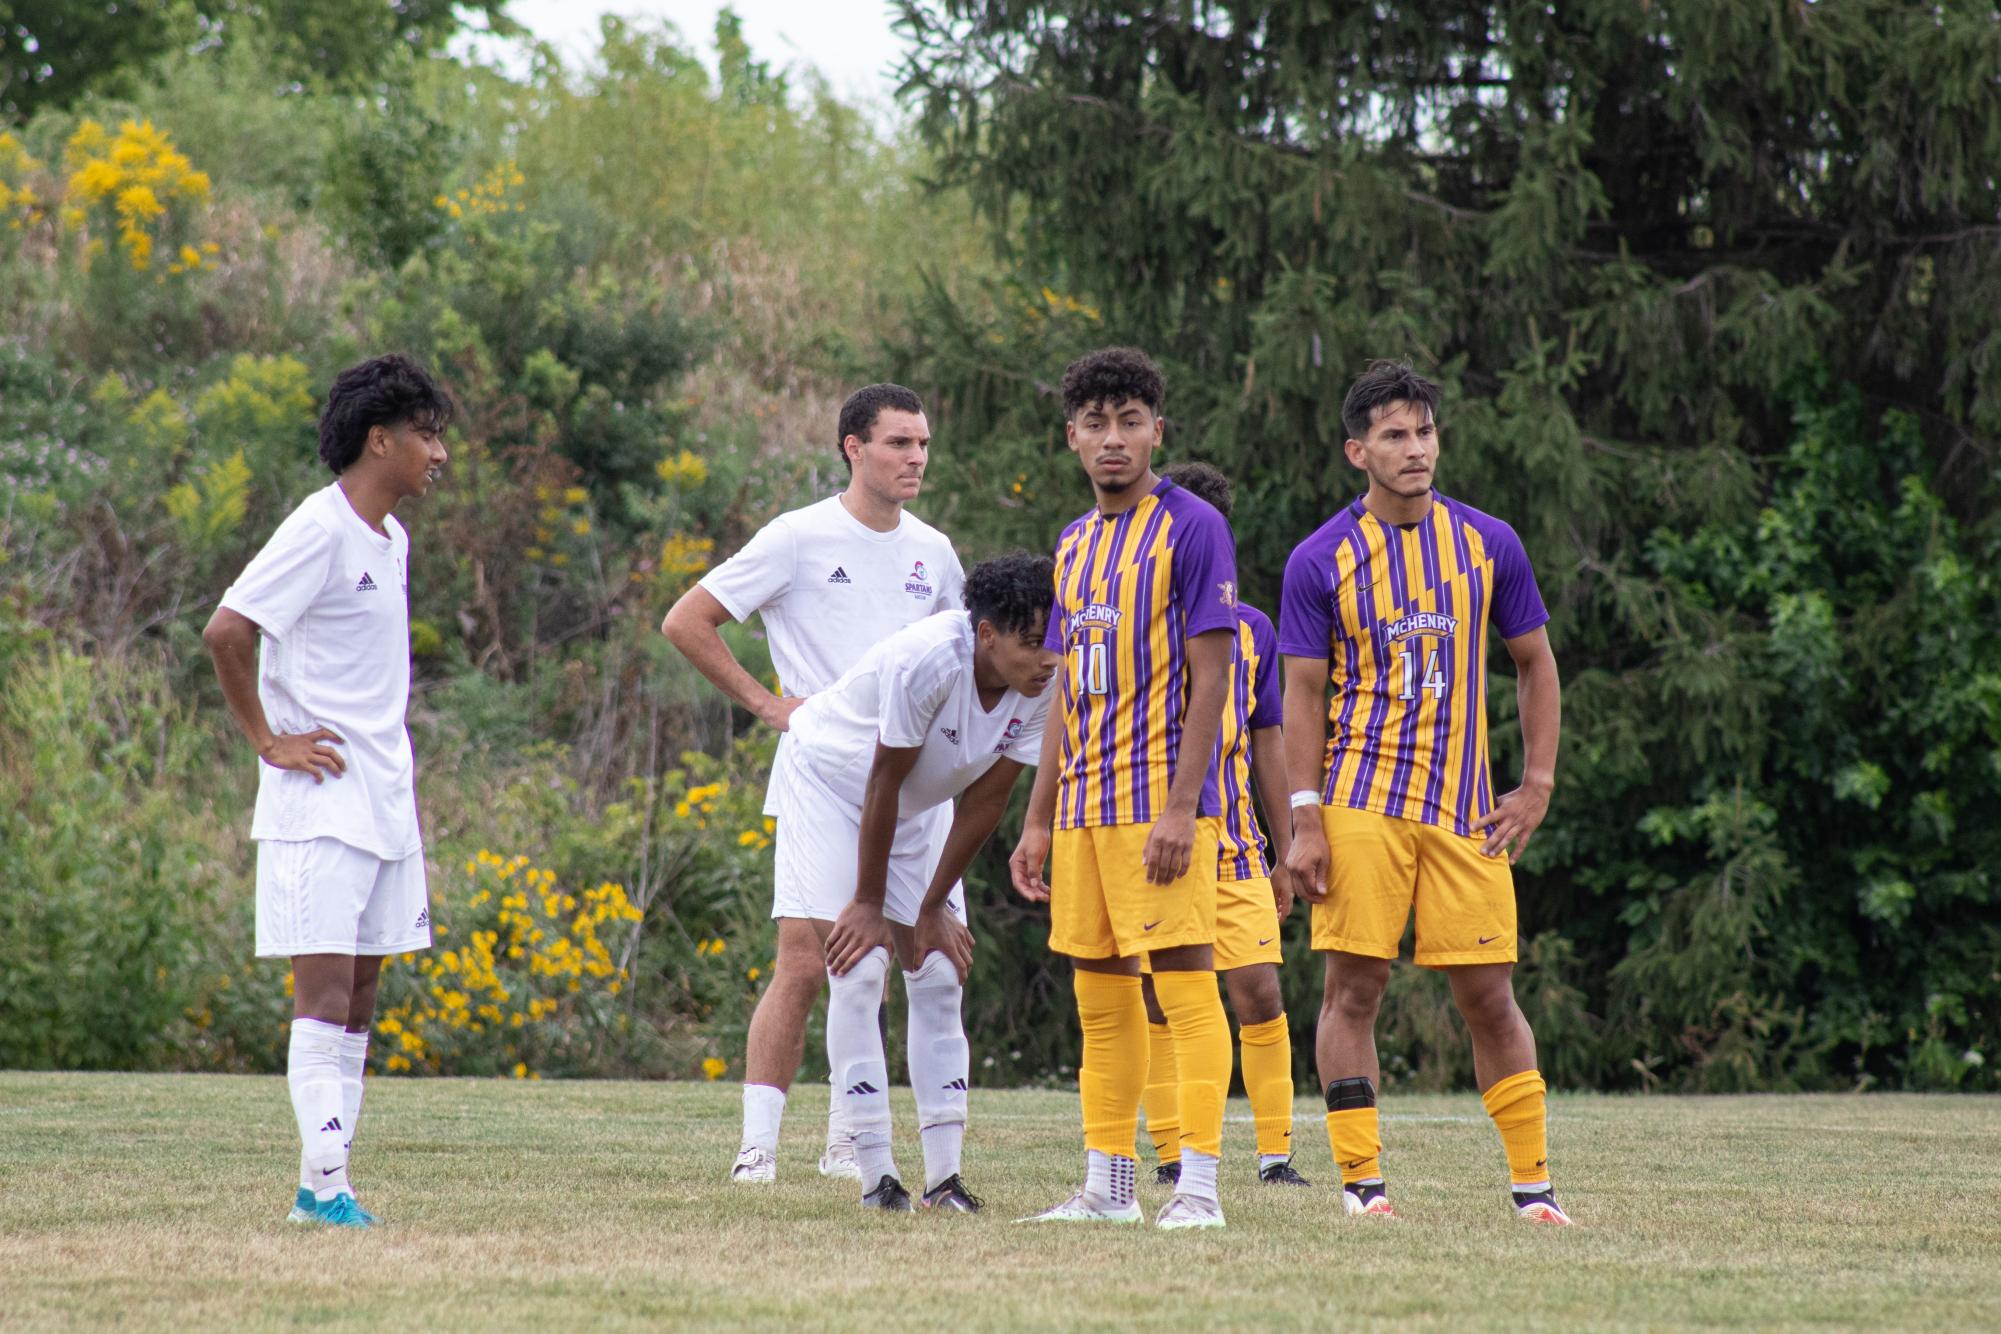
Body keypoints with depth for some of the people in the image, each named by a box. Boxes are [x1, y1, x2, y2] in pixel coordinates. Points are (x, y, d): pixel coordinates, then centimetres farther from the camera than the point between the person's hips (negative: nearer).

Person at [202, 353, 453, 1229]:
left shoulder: (391, 541, 15)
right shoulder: (321, 531, -13)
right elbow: (226, 631, -20)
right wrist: (268, 741, -14)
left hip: (385, 800, 9)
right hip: (320, 802, -9)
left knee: (358, 998, 8)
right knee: (324, 990, -11)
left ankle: (324, 1183, 10)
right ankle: (324, 1181, -14)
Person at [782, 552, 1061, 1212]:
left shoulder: (1043, 685, -18)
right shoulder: (929, 662, -36)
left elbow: (987, 798, -9)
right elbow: (884, 783, -26)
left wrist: (933, 908, -5)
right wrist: (869, 904, -18)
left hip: (916, 809, 6)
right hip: (832, 781, -6)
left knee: (940, 974, -1)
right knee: (859, 971, -14)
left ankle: (944, 1176, 1)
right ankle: (877, 1175, -12)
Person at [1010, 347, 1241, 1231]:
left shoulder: (1192, 528, -6)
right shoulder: (1075, 545, 16)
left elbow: (1210, 676, -11)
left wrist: (1180, 805, -18)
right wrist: (1037, 821, 16)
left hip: (1162, 801, -7)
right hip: (1084, 809, 7)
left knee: (1185, 985, -8)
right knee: (1100, 997, 9)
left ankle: (1199, 1185, -9)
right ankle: (1108, 1186, 14)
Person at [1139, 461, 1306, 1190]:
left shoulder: (1251, 628, 11)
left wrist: (1284, 852, 15)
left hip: (1232, 842, 2)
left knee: (1260, 996, -7)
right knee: (1155, 1001, 0)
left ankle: (1275, 1153, -1)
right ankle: (1170, 1152, 7)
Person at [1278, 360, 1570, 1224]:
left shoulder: (1487, 544, 6)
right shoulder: (1321, 561, 1)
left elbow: (1535, 663, 14)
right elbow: (1304, 695, 2)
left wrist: (1536, 786, 6)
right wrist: (1306, 819, -6)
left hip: (1465, 812, 1)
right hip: (1361, 804, -1)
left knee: (1488, 997, 0)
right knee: (1353, 987, -5)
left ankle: (1532, 1180, 8)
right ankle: (1361, 1179, 1)